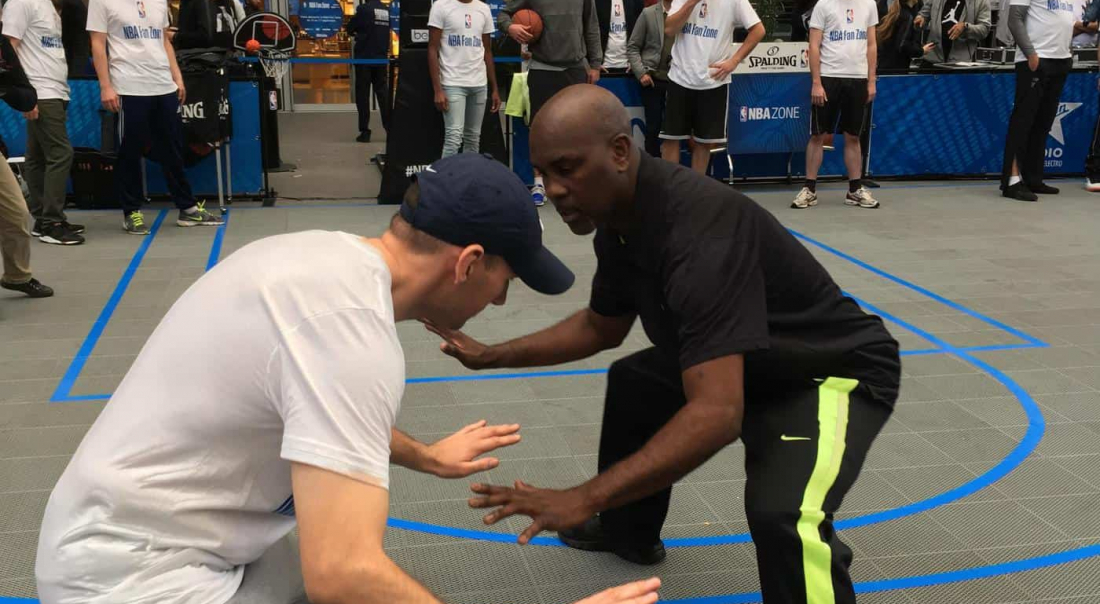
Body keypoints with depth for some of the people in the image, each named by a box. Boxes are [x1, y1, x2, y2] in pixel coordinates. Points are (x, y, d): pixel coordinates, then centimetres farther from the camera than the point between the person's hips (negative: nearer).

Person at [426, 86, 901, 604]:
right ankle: (629, 531, 43)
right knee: (631, 383, 22)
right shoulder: (619, 216, -6)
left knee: (782, 511, -34)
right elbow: (601, 326, 13)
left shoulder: (699, 227, -36)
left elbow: (717, 413, -43)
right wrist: (493, 356, 9)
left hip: (839, 371, -9)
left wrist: (584, 499, -45)